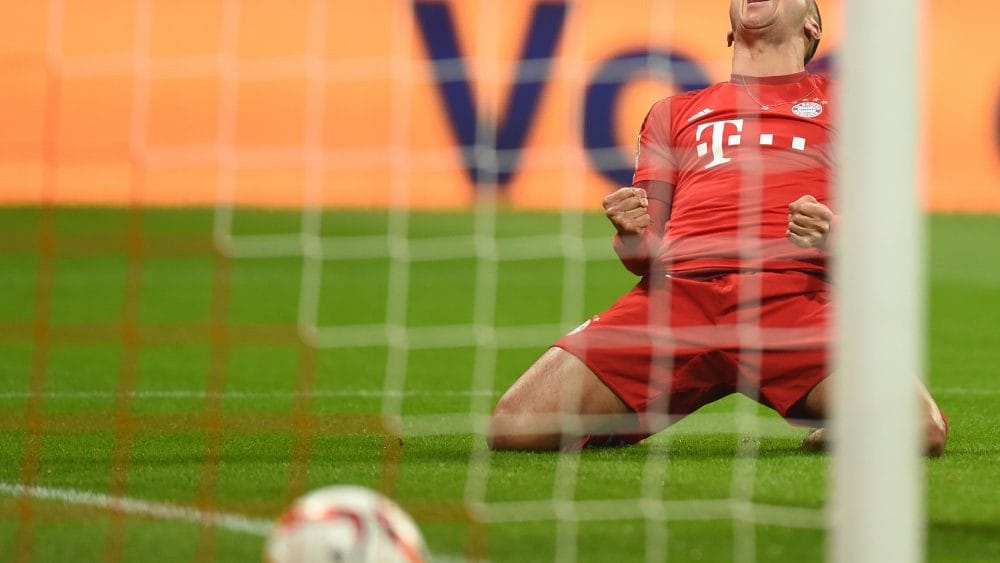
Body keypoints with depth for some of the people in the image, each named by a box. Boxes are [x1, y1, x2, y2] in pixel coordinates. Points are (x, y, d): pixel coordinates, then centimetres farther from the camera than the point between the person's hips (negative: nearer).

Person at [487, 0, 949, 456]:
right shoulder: (673, 112, 32)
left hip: (793, 295, -2)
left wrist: (831, 235, -7)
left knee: (920, 432, -30)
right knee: (512, 428, -19)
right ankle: (615, 426, 14)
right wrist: (630, 235, -1)